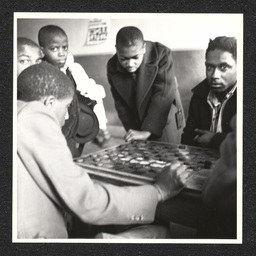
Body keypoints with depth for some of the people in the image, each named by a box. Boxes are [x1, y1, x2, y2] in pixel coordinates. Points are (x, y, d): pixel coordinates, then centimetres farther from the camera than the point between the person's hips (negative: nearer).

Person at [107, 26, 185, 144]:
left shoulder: (161, 55, -22)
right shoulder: (112, 67, -10)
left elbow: (162, 95, -27)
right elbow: (121, 104, -3)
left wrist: (147, 131, -33)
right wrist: (132, 131, -9)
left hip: (165, 119, -3)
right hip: (137, 124, 3)